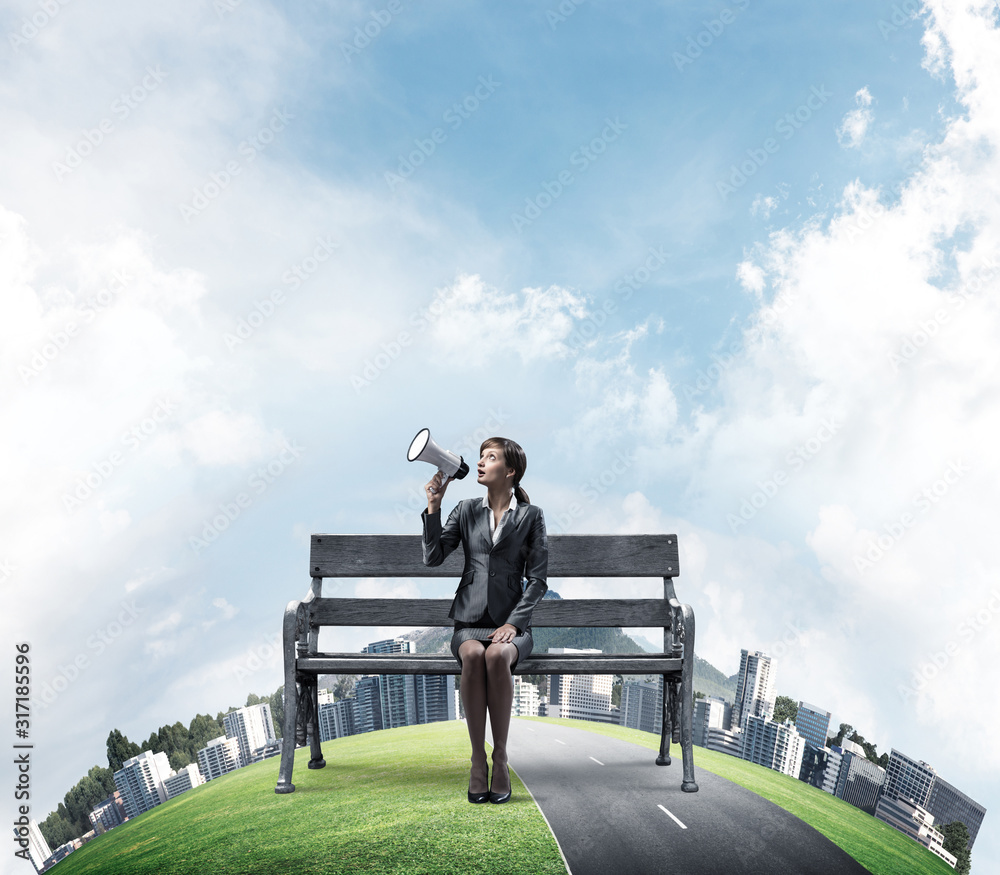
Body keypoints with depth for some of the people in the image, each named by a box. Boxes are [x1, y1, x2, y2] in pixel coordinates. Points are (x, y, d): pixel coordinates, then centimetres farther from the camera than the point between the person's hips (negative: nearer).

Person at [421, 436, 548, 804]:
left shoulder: (531, 516, 7)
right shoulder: (466, 510, 14)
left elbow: (537, 580, 1)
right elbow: (432, 557, 4)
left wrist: (513, 623, -11)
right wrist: (433, 506, -5)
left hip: (512, 624, -1)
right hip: (470, 621, 2)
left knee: (497, 656, -35)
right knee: (473, 655, -33)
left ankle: (500, 757, -23)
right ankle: (478, 758, -24)